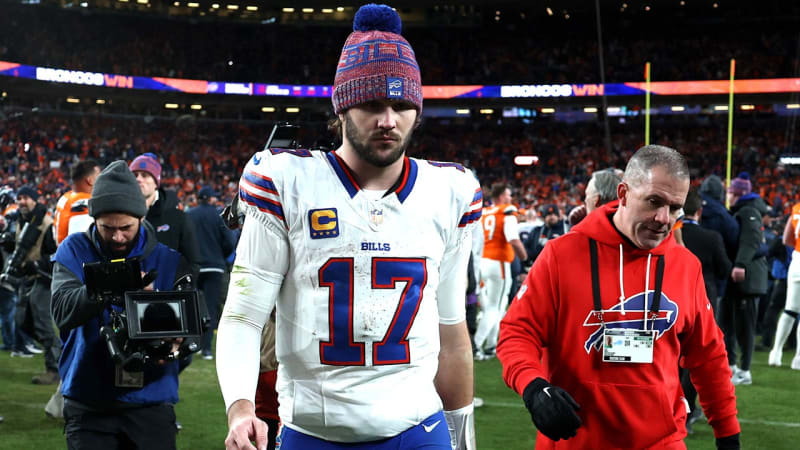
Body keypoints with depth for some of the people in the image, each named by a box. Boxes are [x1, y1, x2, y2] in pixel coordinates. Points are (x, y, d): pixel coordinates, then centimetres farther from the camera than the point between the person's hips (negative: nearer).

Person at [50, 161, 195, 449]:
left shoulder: (168, 260, 2)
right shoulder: (75, 250, 1)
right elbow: (63, 310, -15)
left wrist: (173, 343, -26)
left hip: (151, 402, 0)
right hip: (88, 405, 0)